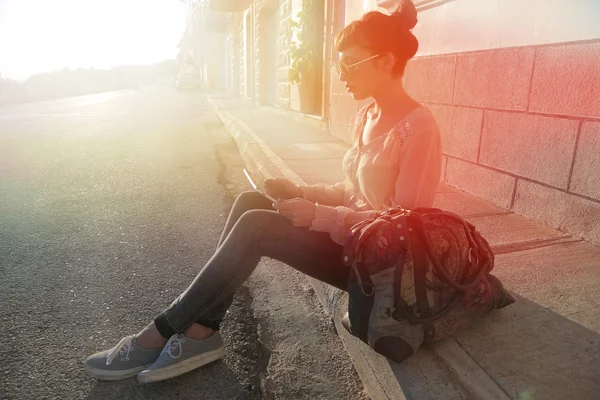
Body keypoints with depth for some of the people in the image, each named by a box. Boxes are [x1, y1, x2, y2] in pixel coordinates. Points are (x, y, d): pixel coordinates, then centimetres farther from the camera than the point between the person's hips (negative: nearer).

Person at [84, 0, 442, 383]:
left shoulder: (417, 126, -16)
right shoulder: (368, 116, 9)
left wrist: (318, 216, -25)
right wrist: (302, 193, -2)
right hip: (350, 234, 8)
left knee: (256, 226, -23)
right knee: (251, 202, -9)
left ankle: (162, 333, -7)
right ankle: (200, 332, -8)